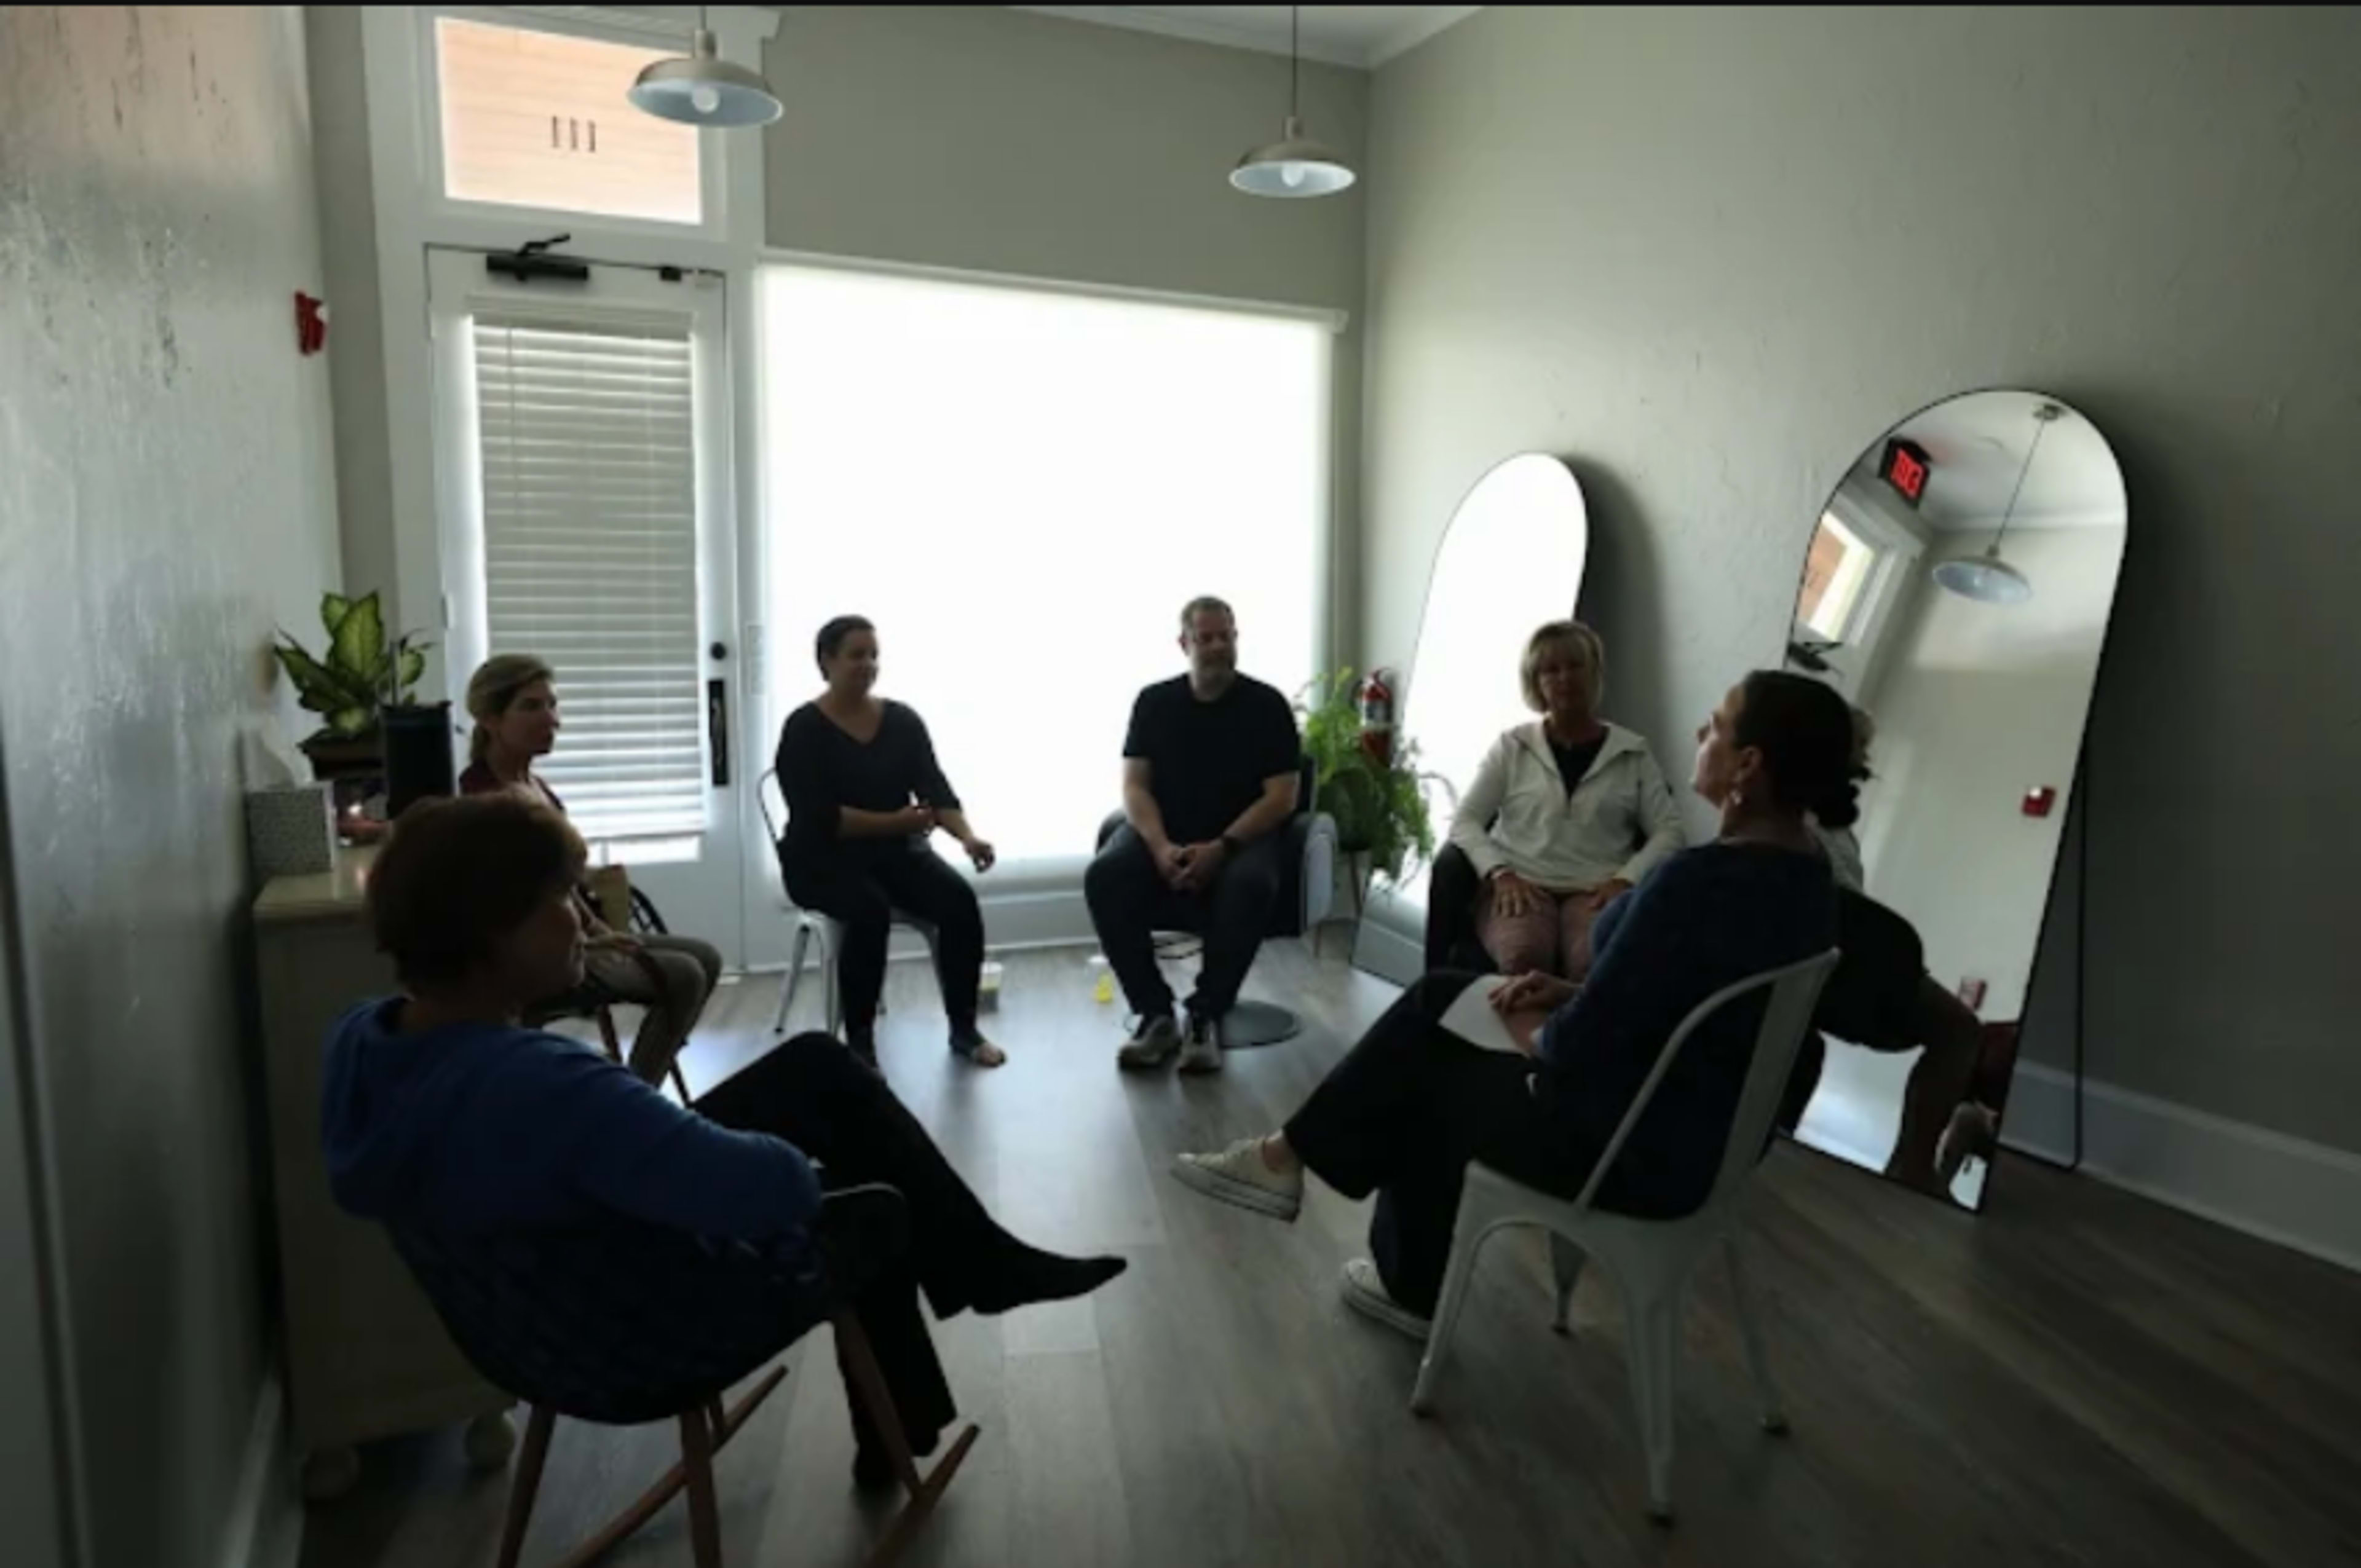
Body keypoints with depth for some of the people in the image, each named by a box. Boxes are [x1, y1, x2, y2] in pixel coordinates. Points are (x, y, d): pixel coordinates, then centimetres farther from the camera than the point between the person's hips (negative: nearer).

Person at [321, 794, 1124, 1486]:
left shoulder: (361, 1038, -13)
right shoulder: (544, 1085, -42)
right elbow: (775, 1190, -40)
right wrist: (804, 1170, -17)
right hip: (655, 1326, -8)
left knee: (819, 1065, 16)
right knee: (884, 1199, 18)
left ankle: (979, 1262, 32)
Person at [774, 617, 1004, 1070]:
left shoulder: (904, 720, 2)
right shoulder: (804, 730, -10)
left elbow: (937, 791, -6)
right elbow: (817, 817, -18)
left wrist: (967, 836, -26)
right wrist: (893, 822, -26)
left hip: (896, 851, 4)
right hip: (822, 859, -4)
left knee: (959, 901, -23)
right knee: (871, 910, -35)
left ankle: (964, 1028, -9)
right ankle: (858, 1041, -21)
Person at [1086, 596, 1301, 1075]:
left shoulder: (1267, 705, -1)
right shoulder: (1154, 702, 6)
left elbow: (1281, 798, -7)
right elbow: (1134, 787, 0)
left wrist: (1221, 848, -20)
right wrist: (1160, 847, -19)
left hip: (1241, 836, -2)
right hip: (1164, 833, 2)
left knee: (1250, 886, -37)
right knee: (1104, 877, -27)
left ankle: (1206, 1016, -20)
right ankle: (1156, 1014, -18)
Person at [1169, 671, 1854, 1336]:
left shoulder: (1703, 880, -30)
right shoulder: (1803, 871, 1)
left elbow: (1582, 1046, -26)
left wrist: (1533, 1032, -4)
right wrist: (1573, 993, 4)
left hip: (1635, 1144, -9)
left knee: (1426, 1083, 15)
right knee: (1438, 1000, 13)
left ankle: (1415, 1289, 36)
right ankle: (1292, 1155, 22)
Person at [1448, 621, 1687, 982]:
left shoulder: (1633, 752, 14)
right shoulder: (1512, 745, 13)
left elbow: (1670, 832, 6)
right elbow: (1464, 821, 6)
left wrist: (1626, 879, -10)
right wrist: (1501, 874, -10)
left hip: (1596, 890, 0)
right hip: (1520, 886, 0)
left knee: (1596, 963, -34)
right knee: (1524, 957, -34)